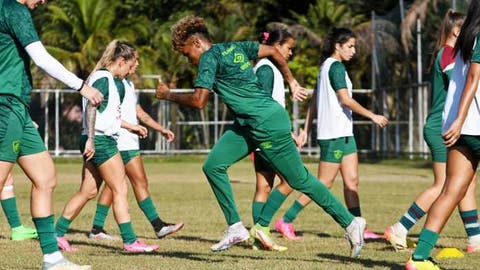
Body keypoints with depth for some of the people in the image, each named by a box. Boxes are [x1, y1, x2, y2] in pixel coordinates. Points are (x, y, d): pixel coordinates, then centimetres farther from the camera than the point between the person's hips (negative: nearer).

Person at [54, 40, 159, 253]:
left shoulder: (110, 80, 19)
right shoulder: (103, 79, -12)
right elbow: (91, 107, -22)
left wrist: (130, 126, 32)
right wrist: (91, 139, -26)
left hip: (98, 141, 10)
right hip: (100, 141, -10)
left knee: (88, 191, 11)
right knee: (120, 190, -7)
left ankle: (57, 234, 13)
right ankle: (130, 241, -6)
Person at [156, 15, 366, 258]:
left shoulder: (209, 58, -13)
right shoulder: (234, 47, 13)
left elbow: (198, 101, -19)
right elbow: (273, 52, 17)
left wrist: (168, 95, -4)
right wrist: (291, 82, 20)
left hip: (267, 124, -10)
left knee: (299, 180, -1)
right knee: (212, 166, 3)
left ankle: (350, 223, 8)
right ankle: (235, 227, 5)